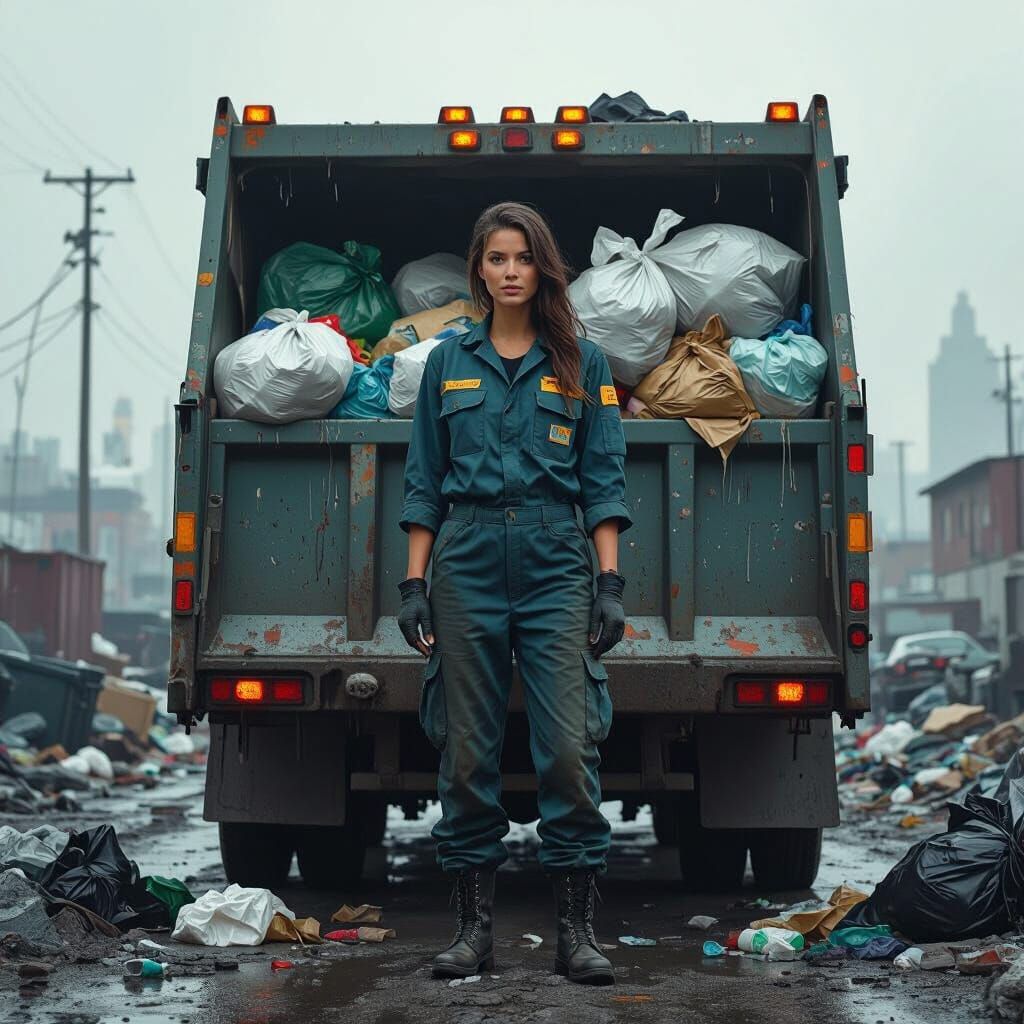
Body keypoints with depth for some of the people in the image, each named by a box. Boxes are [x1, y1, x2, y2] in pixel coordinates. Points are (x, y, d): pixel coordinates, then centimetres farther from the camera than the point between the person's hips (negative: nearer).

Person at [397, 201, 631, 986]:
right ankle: (475, 925, 11)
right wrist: (414, 583, 4)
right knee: (467, 748, 2)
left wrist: (611, 583, -4)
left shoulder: (580, 363, 8)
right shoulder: (449, 363, 11)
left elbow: (604, 481, 5)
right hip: (467, 560, 1)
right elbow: (424, 482, 11)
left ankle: (577, 929, 1)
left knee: (569, 743, -8)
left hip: (555, 564, -1)